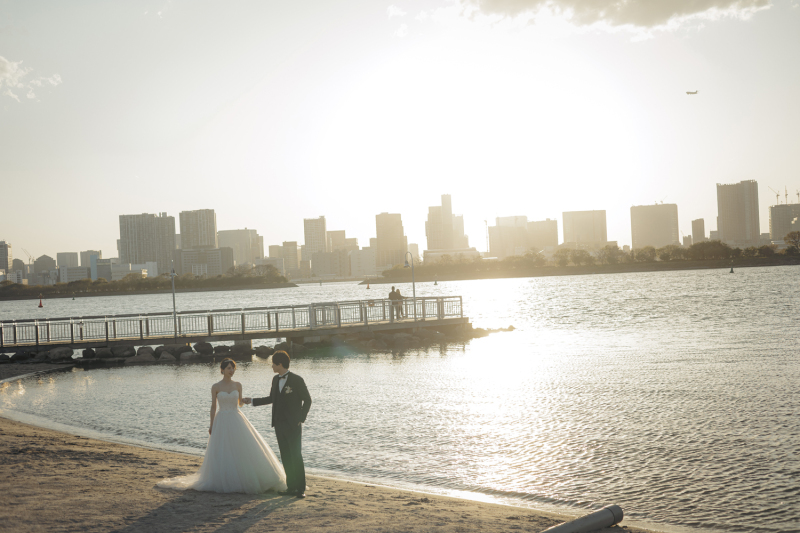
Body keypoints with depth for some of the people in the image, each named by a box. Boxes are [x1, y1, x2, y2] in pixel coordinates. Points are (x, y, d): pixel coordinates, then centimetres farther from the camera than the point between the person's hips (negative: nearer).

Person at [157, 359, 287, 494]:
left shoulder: (238, 385, 5)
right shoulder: (216, 387, -1)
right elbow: (213, 407, 2)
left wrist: (245, 401, -9)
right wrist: (211, 425, -1)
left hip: (237, 420, 2)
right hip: (222, 421, -2)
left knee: (245, 451, -3)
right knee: (222, 454, -2)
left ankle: (245, 481, 9)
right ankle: (225, 482, 9)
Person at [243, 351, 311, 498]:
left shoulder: (297, 380, -9)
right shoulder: (275, 380, 10)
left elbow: (307, 400, -5)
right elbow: (272, 399, 22)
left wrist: (301, 419, -9)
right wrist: (252, 401, 21)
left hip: (293, 425, -6)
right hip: (279, 424, 6)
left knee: (296, 457, -5)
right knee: (286, 458, 7)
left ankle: (301, 489, 0)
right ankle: (291, 487, 11)